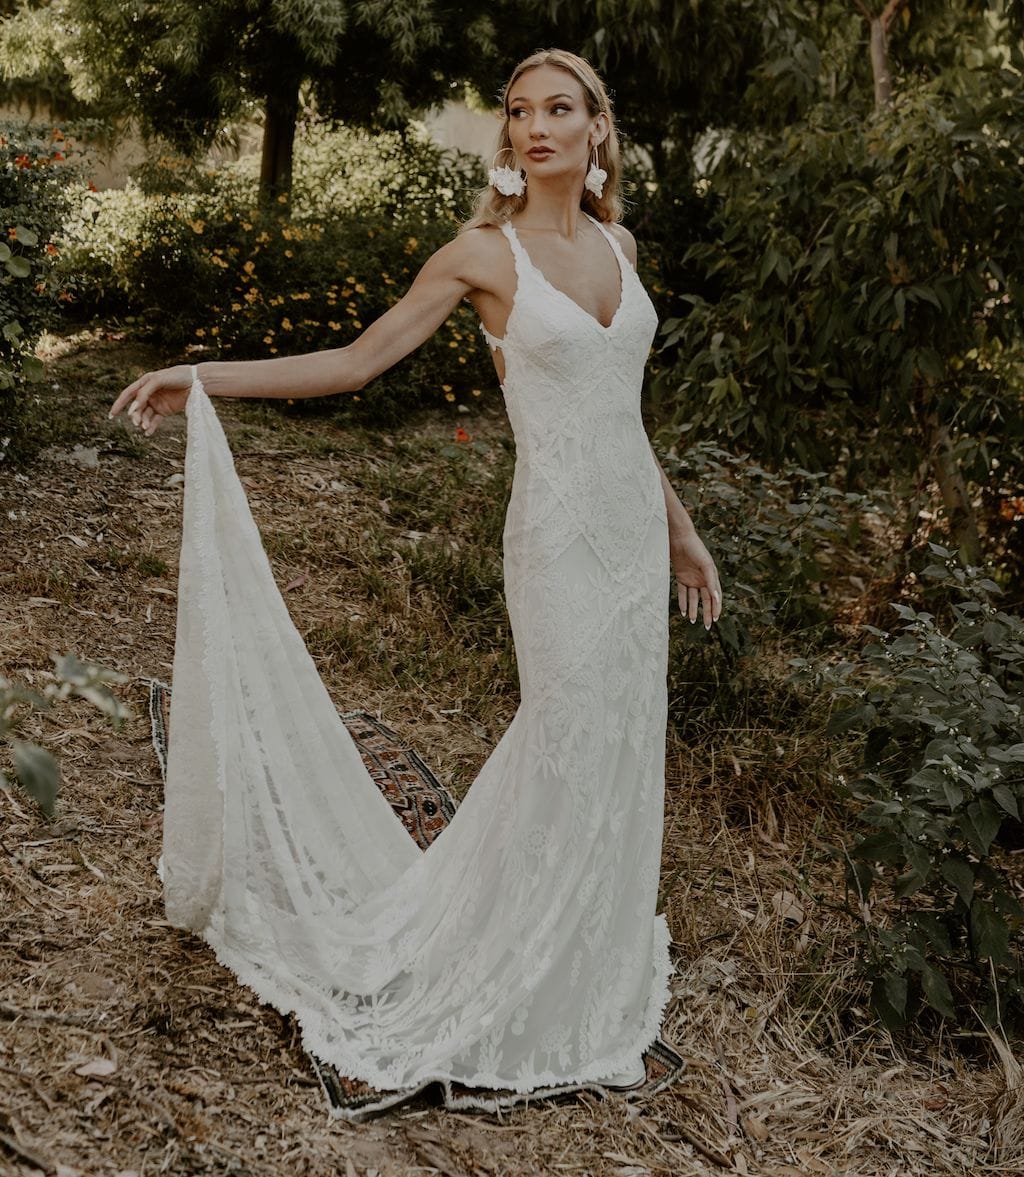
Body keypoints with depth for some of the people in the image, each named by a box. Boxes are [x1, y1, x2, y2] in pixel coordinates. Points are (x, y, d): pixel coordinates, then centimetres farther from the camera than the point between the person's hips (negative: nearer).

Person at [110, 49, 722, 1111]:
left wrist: (677, 527, 18)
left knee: (621, 744, 13)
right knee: (572, 747, 0)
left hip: (634, 524, 6)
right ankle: (534, 983, 21)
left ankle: (600, 946, 33)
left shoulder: (617, 244, 10)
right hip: (561, 533, -6)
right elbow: (356, 361, -5)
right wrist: (202, 379, -12)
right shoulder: (484, 253, -6)